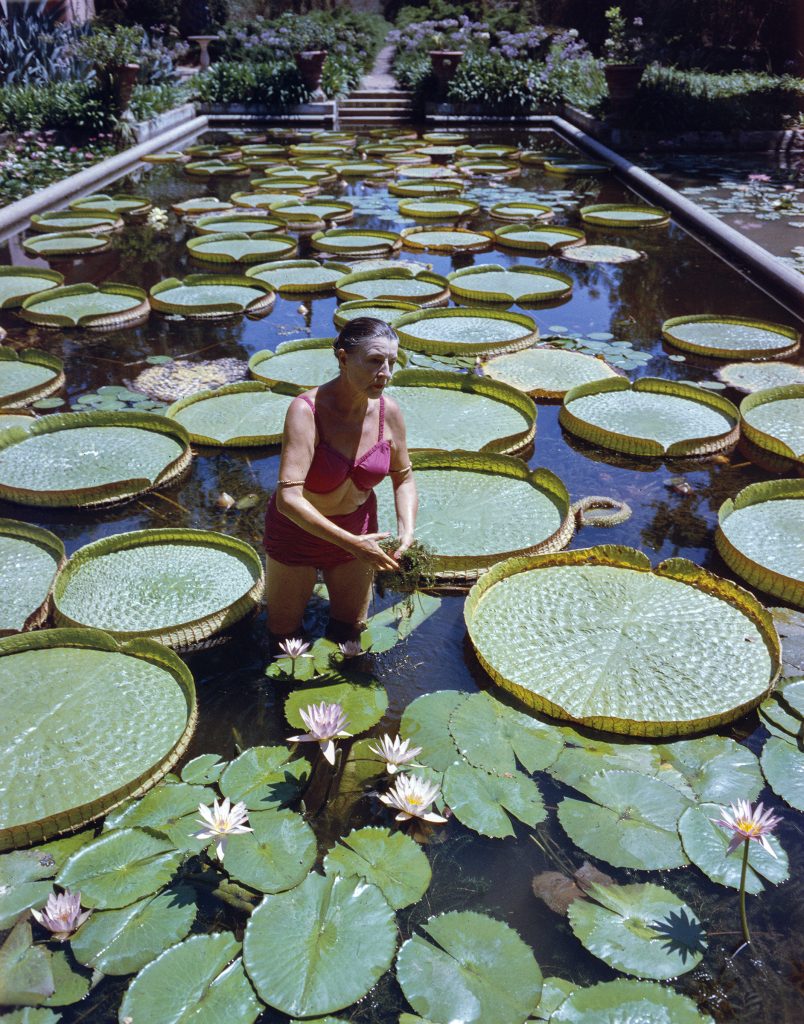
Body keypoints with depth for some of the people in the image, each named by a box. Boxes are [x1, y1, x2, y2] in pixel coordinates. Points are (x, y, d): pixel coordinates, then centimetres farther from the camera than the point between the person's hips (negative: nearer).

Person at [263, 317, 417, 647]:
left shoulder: (389, 412, -16)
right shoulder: (306, 411, -32)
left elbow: (403, 476, 0)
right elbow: (288, 499, -38)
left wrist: (407, 529, -17)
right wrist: (351, 543, -39)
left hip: (356, 528, 4)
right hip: (298, 530, -4)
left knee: (350, 629, 23)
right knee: (283, 632, 17)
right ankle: (293, 580, 43)